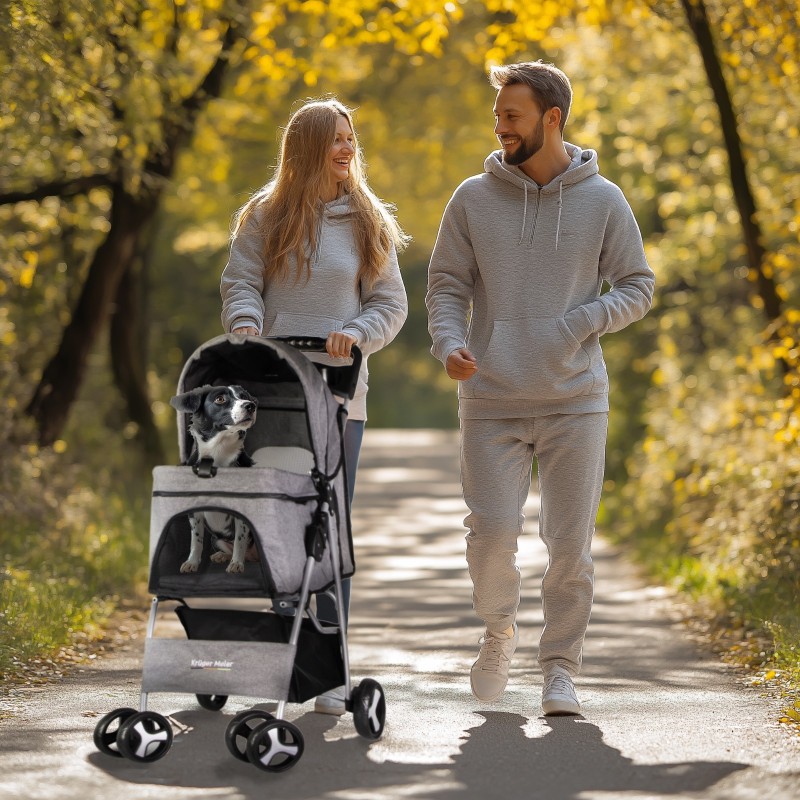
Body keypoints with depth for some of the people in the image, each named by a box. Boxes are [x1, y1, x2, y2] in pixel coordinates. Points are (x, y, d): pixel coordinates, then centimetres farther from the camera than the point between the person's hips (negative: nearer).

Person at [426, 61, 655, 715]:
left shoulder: (603, 201, 2)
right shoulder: (474, 199, 4)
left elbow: (639, 285, 7)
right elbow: (446, 285, 6)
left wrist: (588, 319, -13)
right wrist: (450, 344, -14)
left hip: (576, 402, 0)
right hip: (492, 401, 0)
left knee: (571, 544, -2)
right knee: (492, 534, -6)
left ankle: (560, 668, 12)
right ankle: (500, 630, 23)